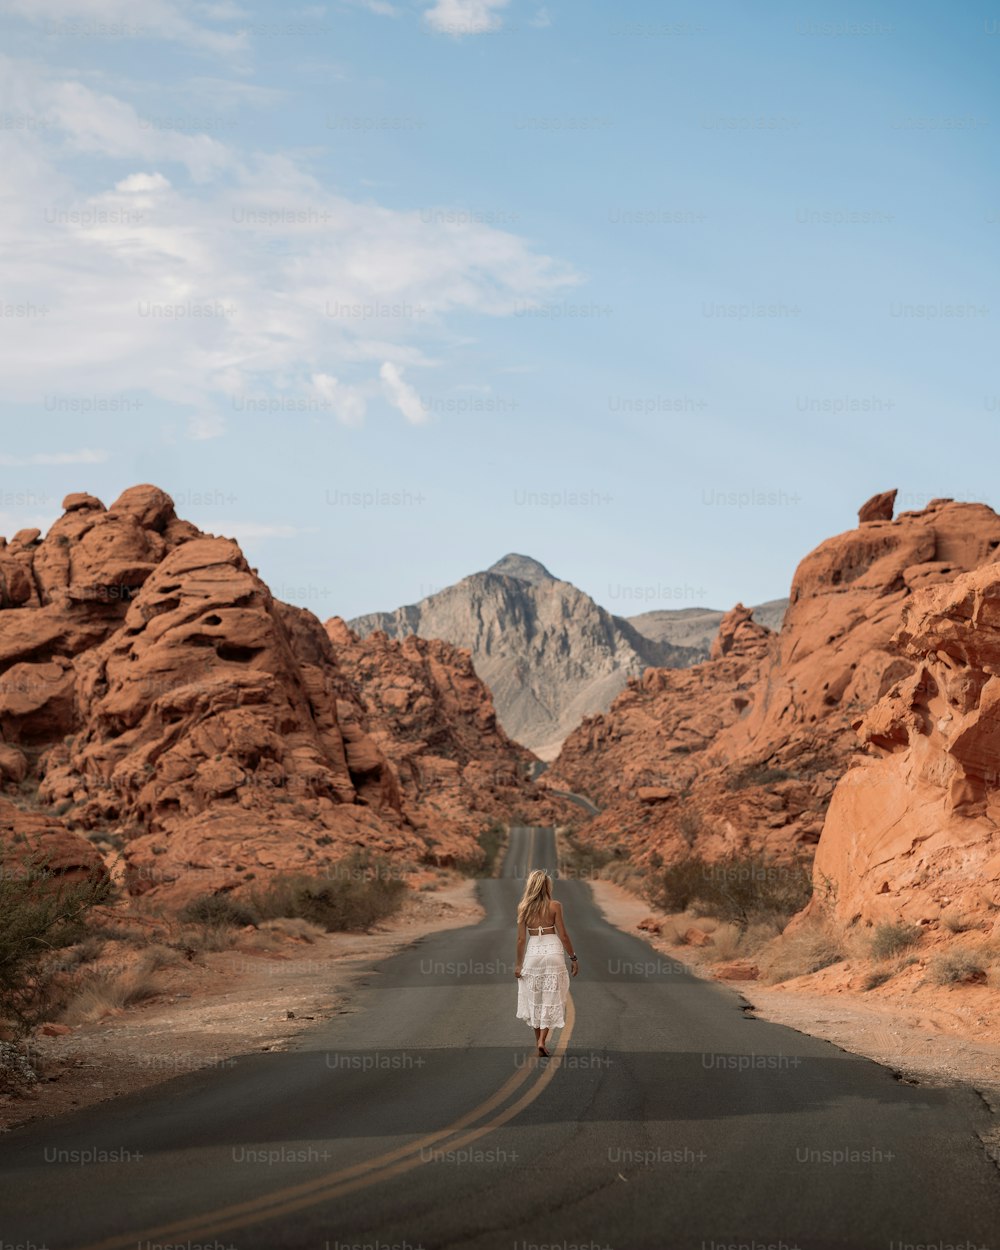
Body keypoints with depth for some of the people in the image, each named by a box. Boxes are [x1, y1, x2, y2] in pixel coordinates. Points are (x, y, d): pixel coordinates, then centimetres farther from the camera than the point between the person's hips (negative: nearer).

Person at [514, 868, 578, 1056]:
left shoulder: (523, 907, -2)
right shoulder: (554, 906, -7)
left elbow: (521, 938, -1)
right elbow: (563, 936, -6)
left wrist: (519, 963, 6)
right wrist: (573, 958, 4)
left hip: (533, 953, 2)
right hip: (553, 951, -2)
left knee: (534, 999, 15)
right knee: (551, 999, 5)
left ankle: (539, 1041, 20)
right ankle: (542, 1040, -8)